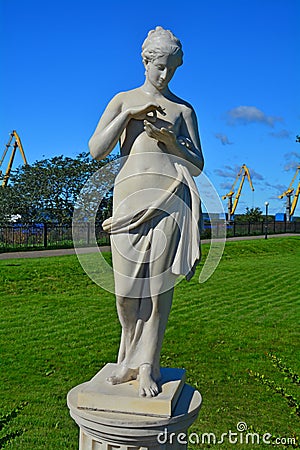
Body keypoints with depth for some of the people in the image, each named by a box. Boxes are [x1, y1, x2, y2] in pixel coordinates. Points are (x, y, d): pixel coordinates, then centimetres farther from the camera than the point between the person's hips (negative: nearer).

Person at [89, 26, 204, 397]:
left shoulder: (183, 110, 15)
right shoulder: (123, 100, 15)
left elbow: (197, 166, 11)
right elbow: (96, 150, 3)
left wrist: (170, 138, -5)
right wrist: (129, 113, -5)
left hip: (169, 198, 0)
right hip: (130, 195, 1)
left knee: (159, 286, -1)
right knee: (126, 289, 1)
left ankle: (147, 366, 15)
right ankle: (130, 357, 27)